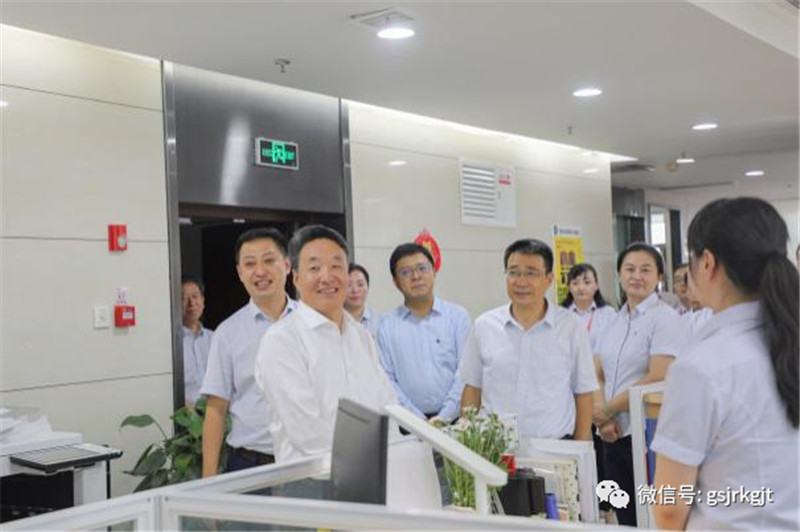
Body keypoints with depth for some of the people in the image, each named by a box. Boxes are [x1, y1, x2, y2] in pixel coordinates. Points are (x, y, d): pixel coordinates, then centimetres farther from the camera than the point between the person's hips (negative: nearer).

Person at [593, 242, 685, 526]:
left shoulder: (665, 318, -8)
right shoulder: (614, 322, 12)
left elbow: (658, 380, -16)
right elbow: (597, 376, 9)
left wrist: (608, 408, -10)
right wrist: (602, 417, -8)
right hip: (614, 435, 6)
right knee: (624, 518, 13)